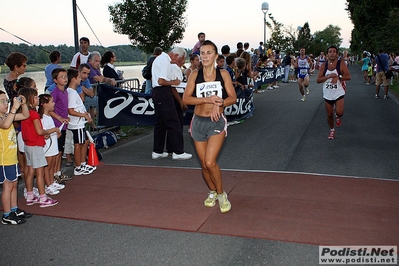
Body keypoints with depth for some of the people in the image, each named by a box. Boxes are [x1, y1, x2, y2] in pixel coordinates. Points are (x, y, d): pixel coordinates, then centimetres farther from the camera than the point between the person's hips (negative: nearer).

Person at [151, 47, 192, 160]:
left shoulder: (160, 58, 19)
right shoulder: (165, 61, -14)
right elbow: (161, 81, -22)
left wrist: (172, 80, 19)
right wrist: (173, 82, -8)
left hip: (156, 92, 11)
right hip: (163, 93, -11)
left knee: (160, 122, 14)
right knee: (173, 123, -5)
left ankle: (157, 151, 18)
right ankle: (178, 152, 0)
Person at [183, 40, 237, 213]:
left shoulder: (223, 74, -1)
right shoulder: (195, 75, 1)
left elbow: (233, 98, -1)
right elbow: (186, 98, -7)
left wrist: (218, 104, -20)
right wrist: (207, 99, -19)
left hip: (217, 122, -2)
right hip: (198, 122, 3)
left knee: (210, 162, -16)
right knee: (204, 164, 9)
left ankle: (221, 194, 8)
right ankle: (212, 192, 34)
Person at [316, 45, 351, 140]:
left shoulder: (341, 64, -7)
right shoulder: (323, 66, -2)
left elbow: (348, 76, -12)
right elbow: (318, 80, -6)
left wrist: (338, 77, -27)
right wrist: (329, 76, -20)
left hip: (338, 93, -2)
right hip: (327, 94, 2)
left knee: (339, 112, -18)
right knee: (329, 114, 10)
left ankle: (338, 117, 20)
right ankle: (332, 130, 33)